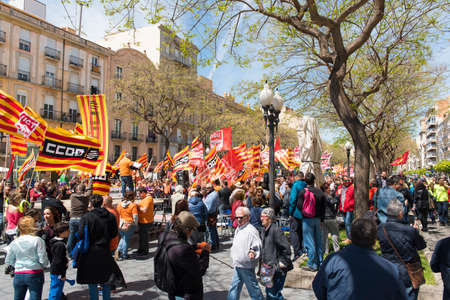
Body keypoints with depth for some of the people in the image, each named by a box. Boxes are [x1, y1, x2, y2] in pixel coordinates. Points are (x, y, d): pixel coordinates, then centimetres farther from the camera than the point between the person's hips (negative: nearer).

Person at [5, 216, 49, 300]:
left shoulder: (14, 243, 1)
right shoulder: (37, 240, -13)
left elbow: (8, 261, 9)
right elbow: (43, 259, -13)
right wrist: (44, 265, 8)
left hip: (18, 275, 4)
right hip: (35, 274, -4)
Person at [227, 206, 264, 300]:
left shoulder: (251, 230, -20)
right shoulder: (238, 229, 8)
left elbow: (257, 247, -21)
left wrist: (253, 253, -36)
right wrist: (233, 256, 10)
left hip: (246, 265, -8)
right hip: (237, 264, 8)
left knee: (252, 287, 6)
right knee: (235, 286, 18)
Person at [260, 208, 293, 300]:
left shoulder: (275, 230, -19)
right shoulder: (264, 231, 9)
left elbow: (287, 248, -20)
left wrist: (282, 262, -16)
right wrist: (263, 260, 14)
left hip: (277, 269, -9)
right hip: (268, 268, 9)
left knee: (273, 292, -4)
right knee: (269, 292, 17)